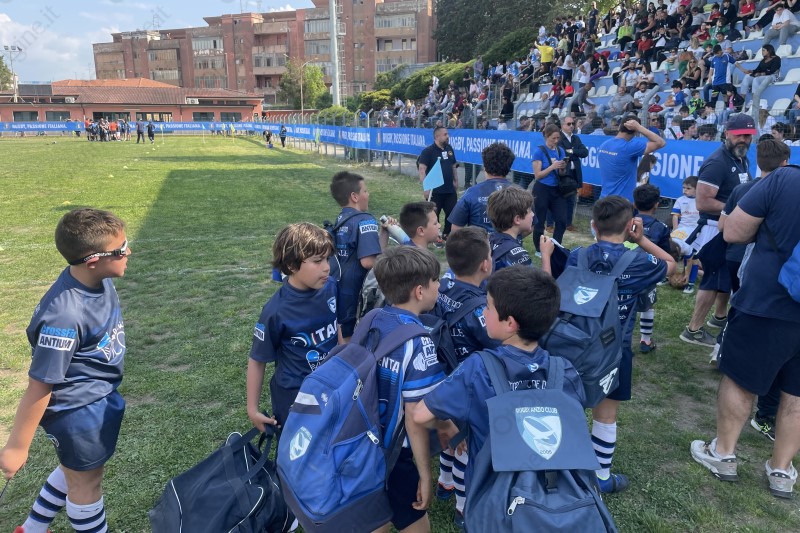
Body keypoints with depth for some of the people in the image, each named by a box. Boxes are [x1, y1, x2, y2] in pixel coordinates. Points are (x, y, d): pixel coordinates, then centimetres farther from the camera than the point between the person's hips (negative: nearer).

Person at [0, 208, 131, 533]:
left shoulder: (98, 280, -11)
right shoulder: (64, 315, -36)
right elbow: (40, 386, -27)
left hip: (99, 398, 8)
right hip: (78, 410, -8)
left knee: (76, 469, 30)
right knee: (86, 481, 17)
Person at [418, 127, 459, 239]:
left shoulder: (449, 149, 8)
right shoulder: (428, 151, -12)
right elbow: (422, 169, -18)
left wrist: (456, 181, 18)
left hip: (450, 189, 6)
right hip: (435, 191, -6)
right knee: (433, 214, 5)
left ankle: (447, 234, 28)